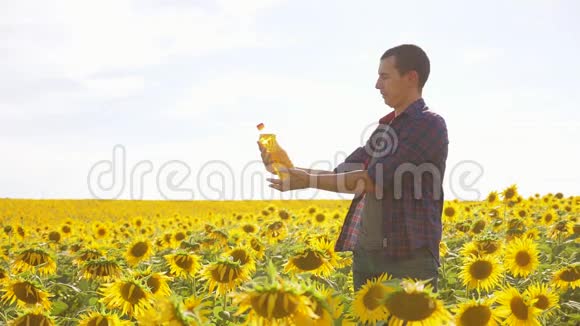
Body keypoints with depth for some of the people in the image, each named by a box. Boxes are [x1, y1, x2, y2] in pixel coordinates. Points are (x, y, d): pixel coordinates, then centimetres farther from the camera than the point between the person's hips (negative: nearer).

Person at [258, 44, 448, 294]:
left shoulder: (430, 125, -8)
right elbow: (342, 174, 17)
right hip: (365, 252, 8)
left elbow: (372, 180, -15)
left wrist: (310, 181, -12)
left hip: (409, 256, -8)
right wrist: (291, 169, 5)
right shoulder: (385, 128, 17)